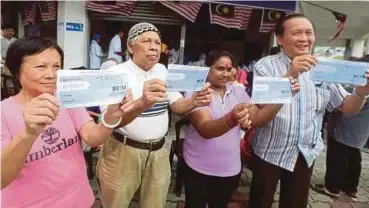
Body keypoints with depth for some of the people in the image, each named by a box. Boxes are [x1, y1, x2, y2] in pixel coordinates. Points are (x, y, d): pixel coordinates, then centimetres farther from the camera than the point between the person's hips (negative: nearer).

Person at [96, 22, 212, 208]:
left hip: (158, 151, 5)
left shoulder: (163, 71, 3)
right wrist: (142, 103, -47)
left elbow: (176, 106, 3)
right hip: (123, 150, -4)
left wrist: (194, 101, -20)